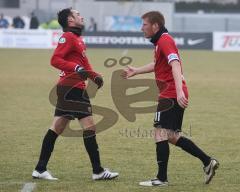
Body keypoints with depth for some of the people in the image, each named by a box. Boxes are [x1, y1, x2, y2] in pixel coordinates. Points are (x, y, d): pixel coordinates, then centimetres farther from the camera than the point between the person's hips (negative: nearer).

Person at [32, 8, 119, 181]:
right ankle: (98, 171, -3)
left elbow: (83, 63, 27)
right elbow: (55, 60, -20)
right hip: (72, 88, -10)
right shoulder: (68, 37, -11)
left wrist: (95, 76, 13)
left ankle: (40, 169, 10)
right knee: (89, 126, -7)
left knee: (56, 129, 9)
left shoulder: (77, 38, 19)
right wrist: (77, 68, -30)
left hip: (67, 89, 10)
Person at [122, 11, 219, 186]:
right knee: (172, 137, 13)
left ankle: (162, 179, -6)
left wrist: (179, 91, -39)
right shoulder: (162, 41, 18)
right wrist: (136, 71, 43)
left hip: (170, 95, -10)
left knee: (161, 133, -8)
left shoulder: (165, 41, -13)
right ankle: (208, 161, 12)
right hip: (173, 95, 10)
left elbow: (175, 65, -28)